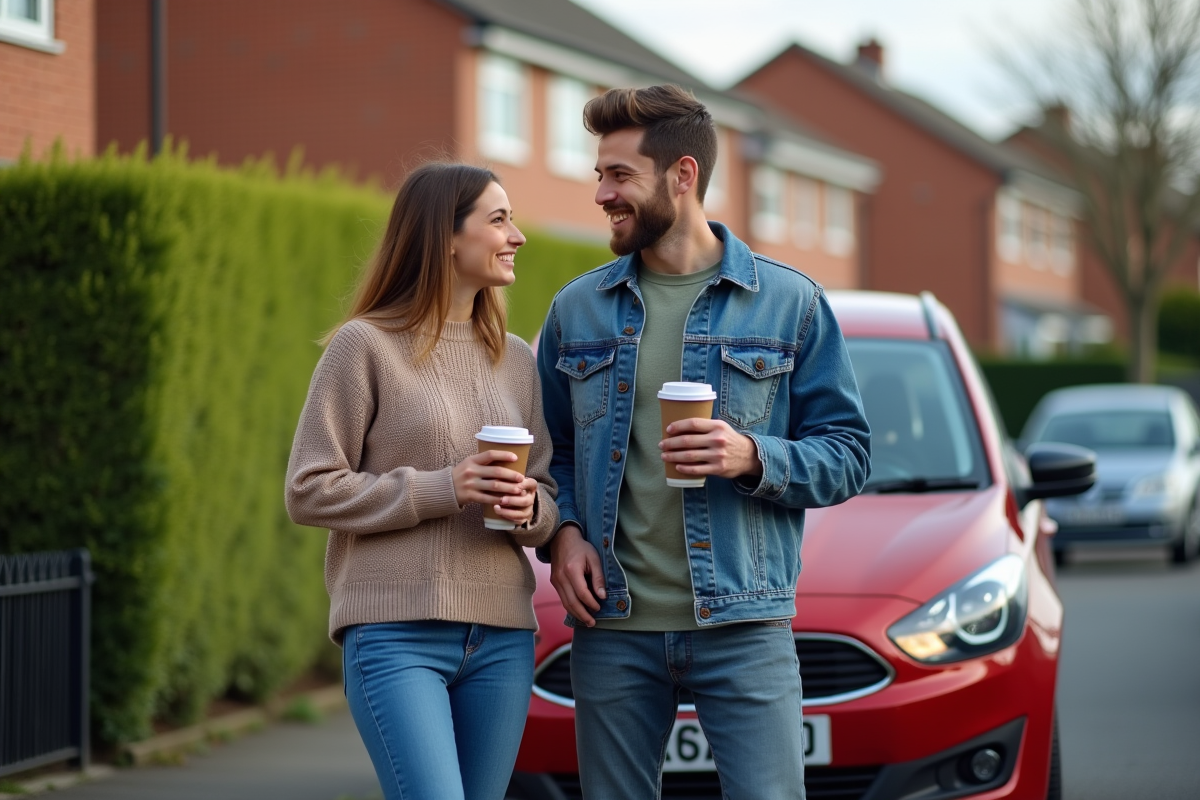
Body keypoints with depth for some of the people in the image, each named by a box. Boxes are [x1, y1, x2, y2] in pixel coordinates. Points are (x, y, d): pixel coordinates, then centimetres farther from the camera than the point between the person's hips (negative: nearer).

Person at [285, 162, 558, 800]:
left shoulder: (516, 360, 14)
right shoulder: (366, 345, -3)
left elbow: (547, 494, 17)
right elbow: (309, 491, -6)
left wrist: (530, 509, -8)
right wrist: (440, 490, -15)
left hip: (502, 637, 6)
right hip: (397, 634, -5)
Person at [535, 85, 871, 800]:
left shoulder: (789, 302, 2)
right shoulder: (577, 309, 11)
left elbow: (849, 456, 1)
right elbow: (551, 449, 18)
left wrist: (754, 458, -17)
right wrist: (562, 531, -2)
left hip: (743, 625, -3)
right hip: (613, 625, 3)